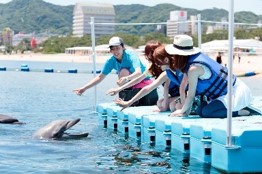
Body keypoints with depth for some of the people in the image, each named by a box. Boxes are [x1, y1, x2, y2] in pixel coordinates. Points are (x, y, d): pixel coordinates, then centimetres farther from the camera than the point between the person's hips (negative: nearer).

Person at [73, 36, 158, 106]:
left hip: (145, 83, -6)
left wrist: (126, 78, -57)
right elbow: (100, 77, 0)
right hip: (131, 87, 6)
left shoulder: (131, 55, -23)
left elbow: (139, 73, -38)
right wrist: (84, 88, -7)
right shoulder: (111, 61, -9)